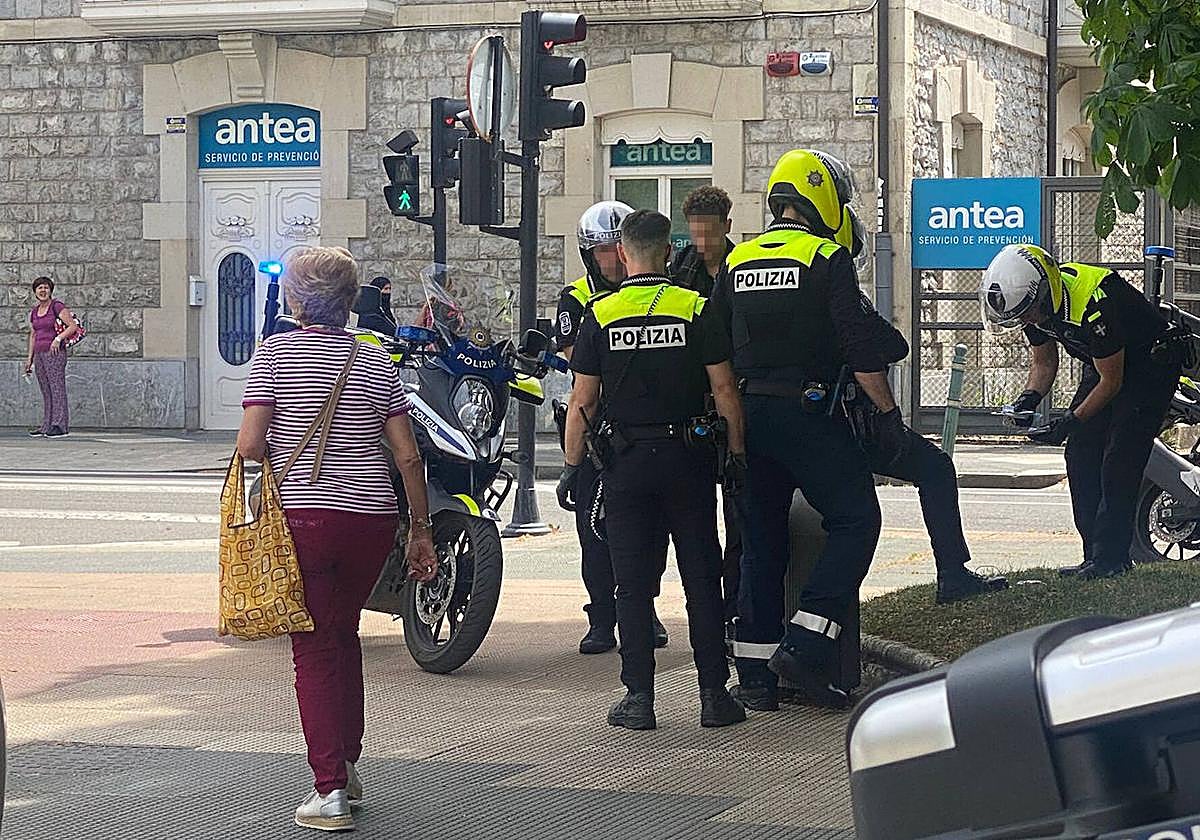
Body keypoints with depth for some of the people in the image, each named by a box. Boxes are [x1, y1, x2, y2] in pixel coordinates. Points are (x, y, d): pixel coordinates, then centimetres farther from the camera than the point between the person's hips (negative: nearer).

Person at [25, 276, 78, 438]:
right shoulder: (34, 311, 16)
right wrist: (30, 357, 18)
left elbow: (73, 326, -12)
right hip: (40, 355, 7)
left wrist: (58, 338, -22)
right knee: (46, 392, 7)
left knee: (57, 389, -10)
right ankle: (47, 426, 9)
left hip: (55, 353, -7)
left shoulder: (57, 306, -6)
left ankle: (61, 426, -13)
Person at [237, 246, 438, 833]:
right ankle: (347, 765, 31)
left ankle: (330, 790, -6)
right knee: (344, 634, 22)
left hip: (304, 515, -4)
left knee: (315, 648, 1)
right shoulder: (376, 362, 8)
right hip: (372, 518, 4)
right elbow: (408, 457, 5)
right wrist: (421, 531, 12)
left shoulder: (275, 353, -2)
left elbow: (249, 444, -9)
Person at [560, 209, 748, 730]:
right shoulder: (697, 309, -3)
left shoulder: (600, 315, -1)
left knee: (633, 583, 4)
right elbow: (724, 389, -4)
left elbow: (582, 401, -1)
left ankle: (638, 697, 3)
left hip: (626, 460, 0)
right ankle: (714, 694, 6)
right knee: (701, 579, 5)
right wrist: (736, 453, 5)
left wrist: (572, 466, 6)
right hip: (688, 457, 0)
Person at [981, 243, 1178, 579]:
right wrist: (1029, 398, -12)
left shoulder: (1094, 303, -35)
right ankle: (1096, 554, 4)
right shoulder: (1034, 303, -10)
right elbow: (1045, 362, 7)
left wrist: (1069, 423, -25)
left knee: (1118, 462, -16)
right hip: (1100, 365, 8)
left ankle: (1110, 557, -13)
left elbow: (1111, 382, -25)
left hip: (1150, 366, -8)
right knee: (1081, 457, 1)